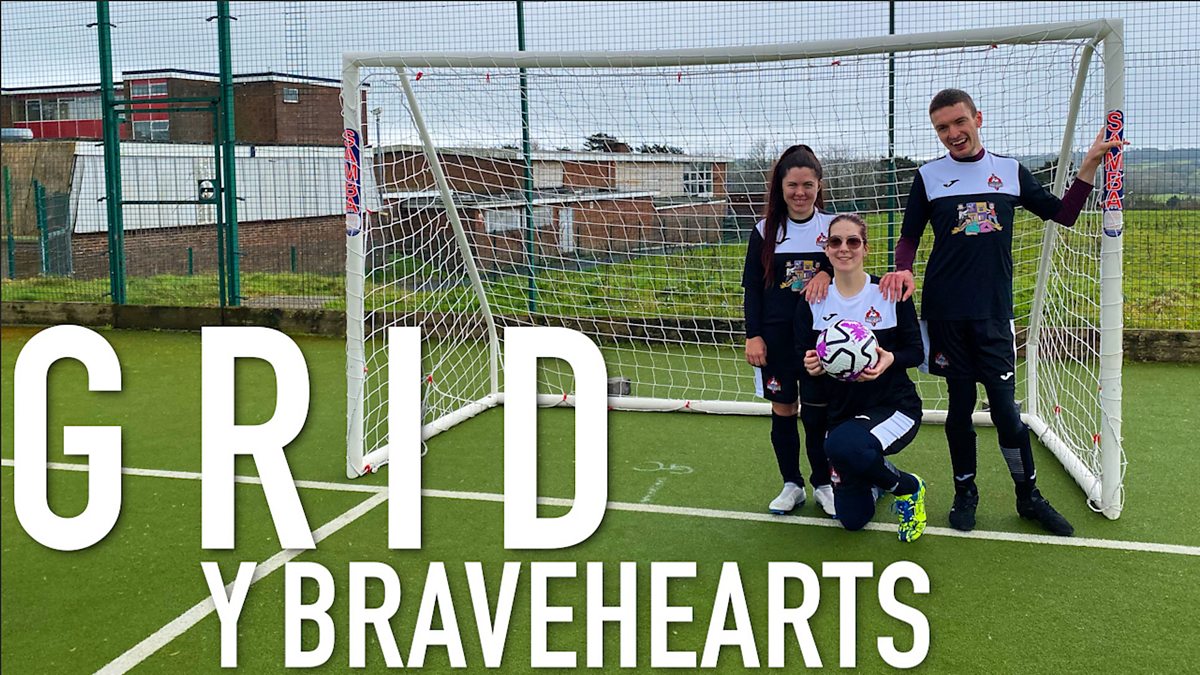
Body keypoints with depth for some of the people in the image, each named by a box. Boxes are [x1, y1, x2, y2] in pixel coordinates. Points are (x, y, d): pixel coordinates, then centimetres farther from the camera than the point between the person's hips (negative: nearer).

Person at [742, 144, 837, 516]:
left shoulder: (832, 227, 2)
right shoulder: (765, 230, 2)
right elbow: (752, 287, 3)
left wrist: (827, 274, -19)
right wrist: (753, 335, -4)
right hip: (776, 337, 1)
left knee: (818, 412, 3)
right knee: (783, 410, 6)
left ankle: (822, 484, 19)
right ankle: (791, 485, 20)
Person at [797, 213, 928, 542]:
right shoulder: (813, 301, -2)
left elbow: (917, 351, -5)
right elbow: (803, 358, 2)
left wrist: (890, 360, -27)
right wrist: (811, 365, -23)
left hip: (894, 406, -4)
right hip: (843, 412, 4)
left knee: (842, 446, -39)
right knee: (852, 519, 5)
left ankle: (908, 487, -7)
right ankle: (877, 474, 42)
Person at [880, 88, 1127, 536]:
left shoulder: (1010, 171, 8)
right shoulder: (928, 176, 4)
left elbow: (1063, 214, 13)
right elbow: (909, 236, 8)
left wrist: (1089, 166, 2)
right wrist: (903, 270, -13)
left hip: (994, 312, 0)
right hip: (945, 312, 0)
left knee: (1005, 405, -2)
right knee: (960, 404, 7)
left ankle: (1028, 495, 16)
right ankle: (965, 492, 22)